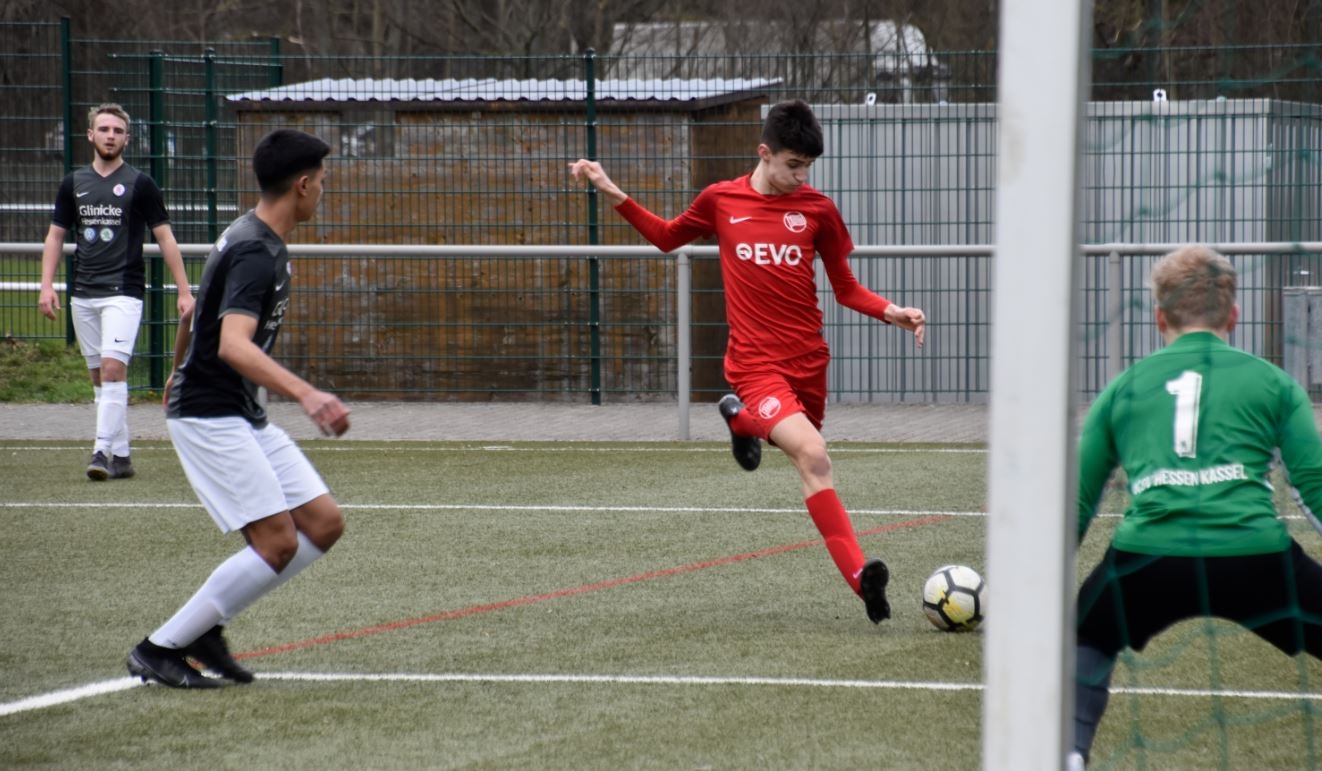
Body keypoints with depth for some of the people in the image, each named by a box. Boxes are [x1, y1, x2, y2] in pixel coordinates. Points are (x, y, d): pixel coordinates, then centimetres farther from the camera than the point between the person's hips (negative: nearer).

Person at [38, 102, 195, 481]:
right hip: (82, 294, 4)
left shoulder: (139, 184, -1)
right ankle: (122, 456, 12)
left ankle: (103, 451, -20)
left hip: (123, 293, -4)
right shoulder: (74, 184, 9)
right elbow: (55, 236, 13)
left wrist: (184, 290, -4)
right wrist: (47, 286, 2)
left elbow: (165, 237, 1)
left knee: (113, 368, -17)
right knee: (99, 376, 6)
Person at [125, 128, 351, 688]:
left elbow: (196, 312, 27)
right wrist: (306, 395, -46)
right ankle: (159, 650, -5)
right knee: (278, 541, -15)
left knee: (324, 523, 3)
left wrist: (180, 371, 45)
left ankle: (205, 627, 10)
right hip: (210, 416, -10)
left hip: (246, 419, 10)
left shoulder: (250, 239, 12)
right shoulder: (256, 254, -20)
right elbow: (233, 344, -35)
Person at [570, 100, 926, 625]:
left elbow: (845, 288, 10)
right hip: (755, 363, -4)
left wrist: (890, 312, -7)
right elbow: (667, 237, 21)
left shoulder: (818, 209, 3)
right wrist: (613, 194, 11)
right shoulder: (721, 201, 2)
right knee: (813, 456, -24)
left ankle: (742, 419, 49)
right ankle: (859, 575, -26)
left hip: (808, 360, 4)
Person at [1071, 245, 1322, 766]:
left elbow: (1077, 503, 23)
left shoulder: (1123, 388, 21)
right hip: (1254, 555, -2)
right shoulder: (1272, 382, 16)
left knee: (1083, 644, 31)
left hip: (1147, 558, 2)